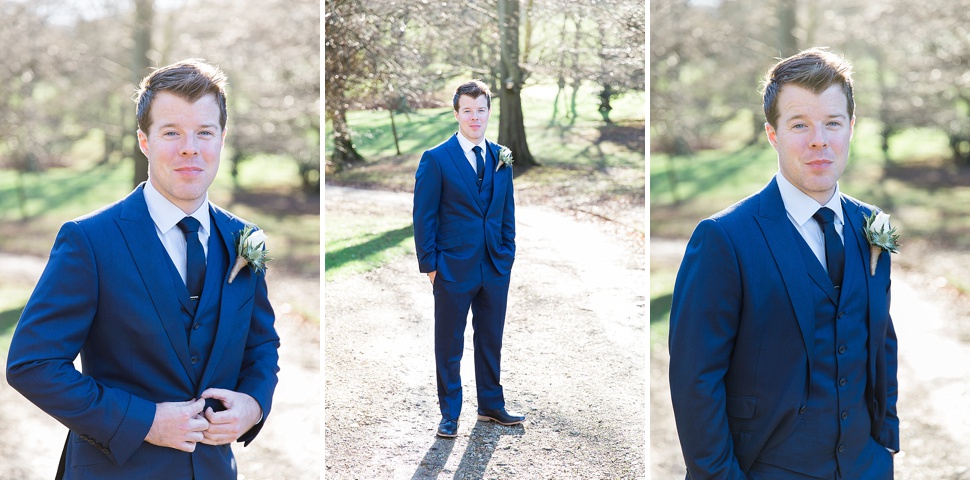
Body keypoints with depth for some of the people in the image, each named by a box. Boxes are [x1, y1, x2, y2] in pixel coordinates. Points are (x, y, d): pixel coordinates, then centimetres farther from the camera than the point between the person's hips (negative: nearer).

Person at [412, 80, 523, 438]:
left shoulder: (501, 158, 7)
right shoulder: (436, 159, -7)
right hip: (453, 269, -4)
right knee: (449, 345, 7)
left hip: (495, 268, 5)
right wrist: (429, 266, -9)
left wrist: (507, 255, 6)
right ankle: (449, 415, 18)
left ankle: (491, 405, 29)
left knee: (490, 341, 15)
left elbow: (507, 213, 13)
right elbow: (423, 217, -6)